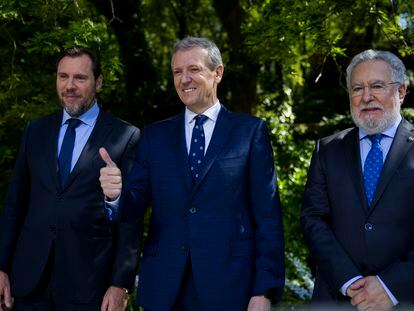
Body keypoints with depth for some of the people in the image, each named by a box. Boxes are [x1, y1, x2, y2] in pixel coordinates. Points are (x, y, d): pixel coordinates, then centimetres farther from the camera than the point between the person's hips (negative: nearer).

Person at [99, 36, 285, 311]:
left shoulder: (251, 131, 1)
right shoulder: (155, 136, 9)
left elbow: (268, 216, -3)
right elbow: (135, 206, 4)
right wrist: (116, 194, -19)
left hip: (228, 288, -2)